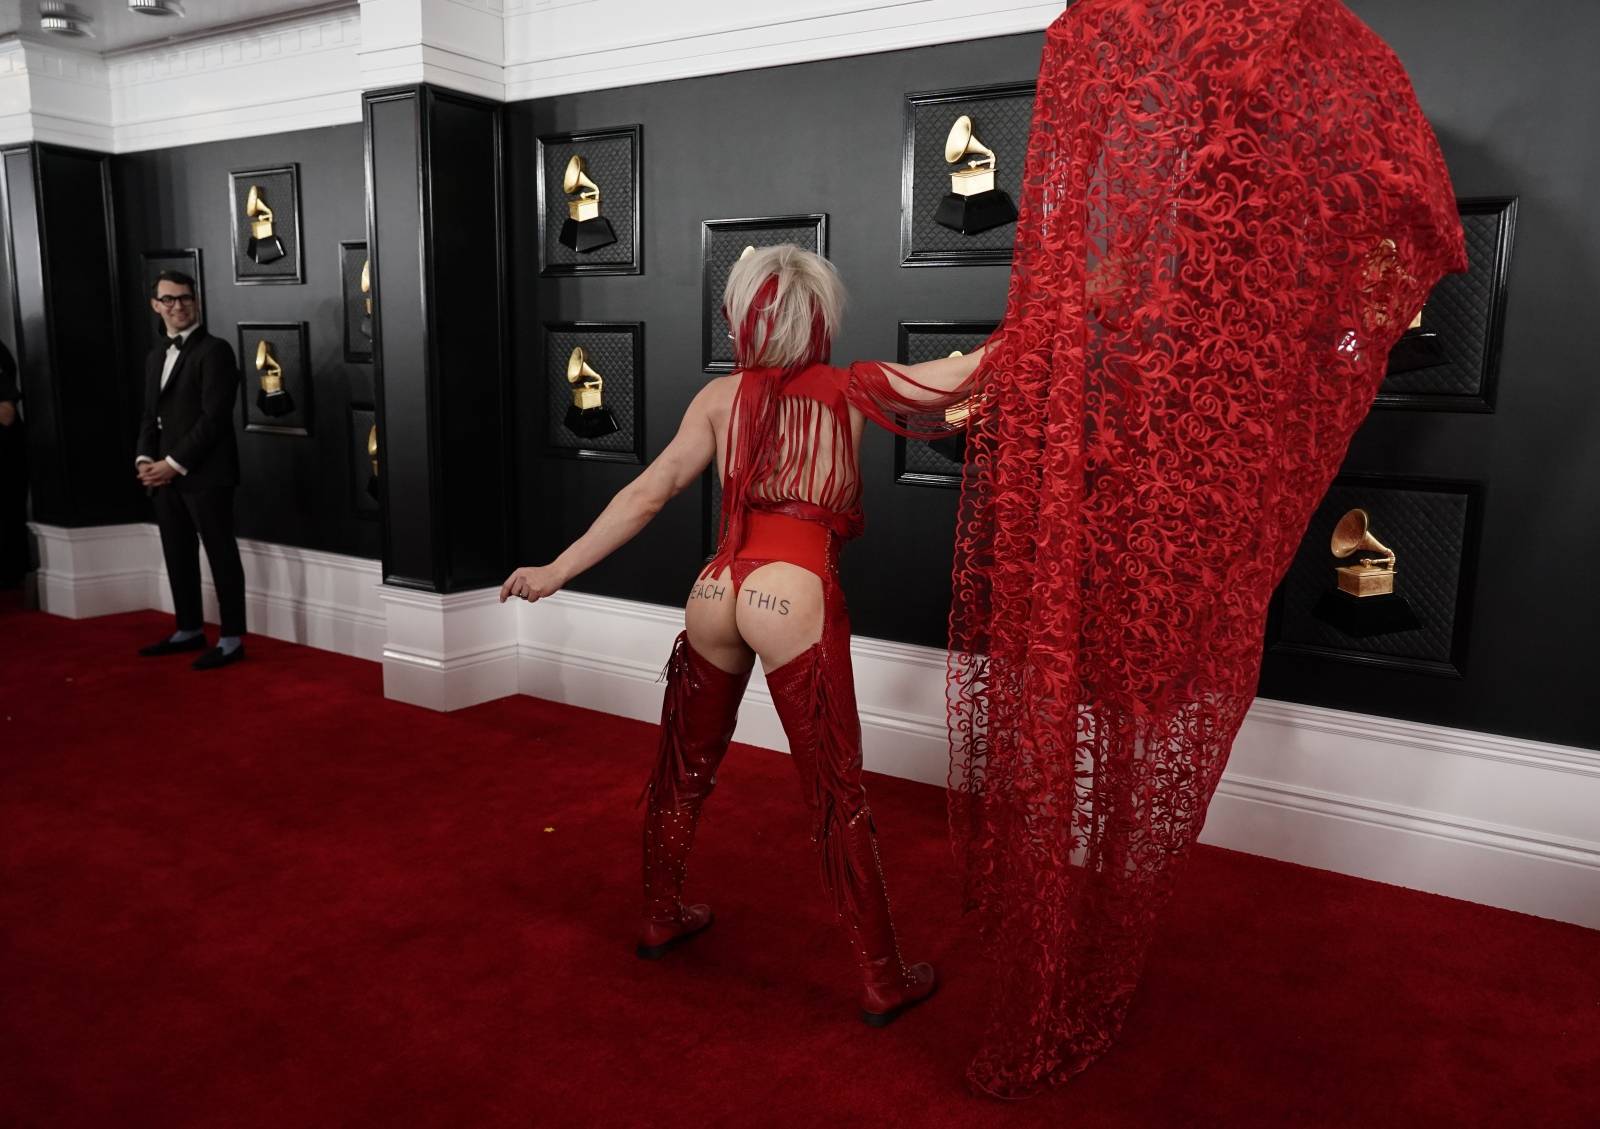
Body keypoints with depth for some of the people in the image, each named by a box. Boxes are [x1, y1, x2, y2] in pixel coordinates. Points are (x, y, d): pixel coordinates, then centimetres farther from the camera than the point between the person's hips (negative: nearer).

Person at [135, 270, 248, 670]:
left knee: (221, 555, -2)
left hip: (205, 474, -8)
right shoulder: (156, 356, 18)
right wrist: (145, 459, 1)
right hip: (166, 475, 8)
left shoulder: (214, 350, -8)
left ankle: (232, 639, 5)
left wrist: (175, 463, -16)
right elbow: (151, 416, 19)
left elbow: (214, 417, -15)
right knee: (178, 555, 14)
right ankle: (189, 630, 26)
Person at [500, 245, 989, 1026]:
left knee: (683, 770, 22)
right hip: (794, 599, -3)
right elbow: (967, 375, -3)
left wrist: (557, 571, 7)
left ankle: (661, 920, 41)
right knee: (836, 798, 5)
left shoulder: (722, 397, 8)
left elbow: (645, 495, 3)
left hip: (717, 594, 4)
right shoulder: (850, 392, 3)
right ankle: (884, 982, 16)